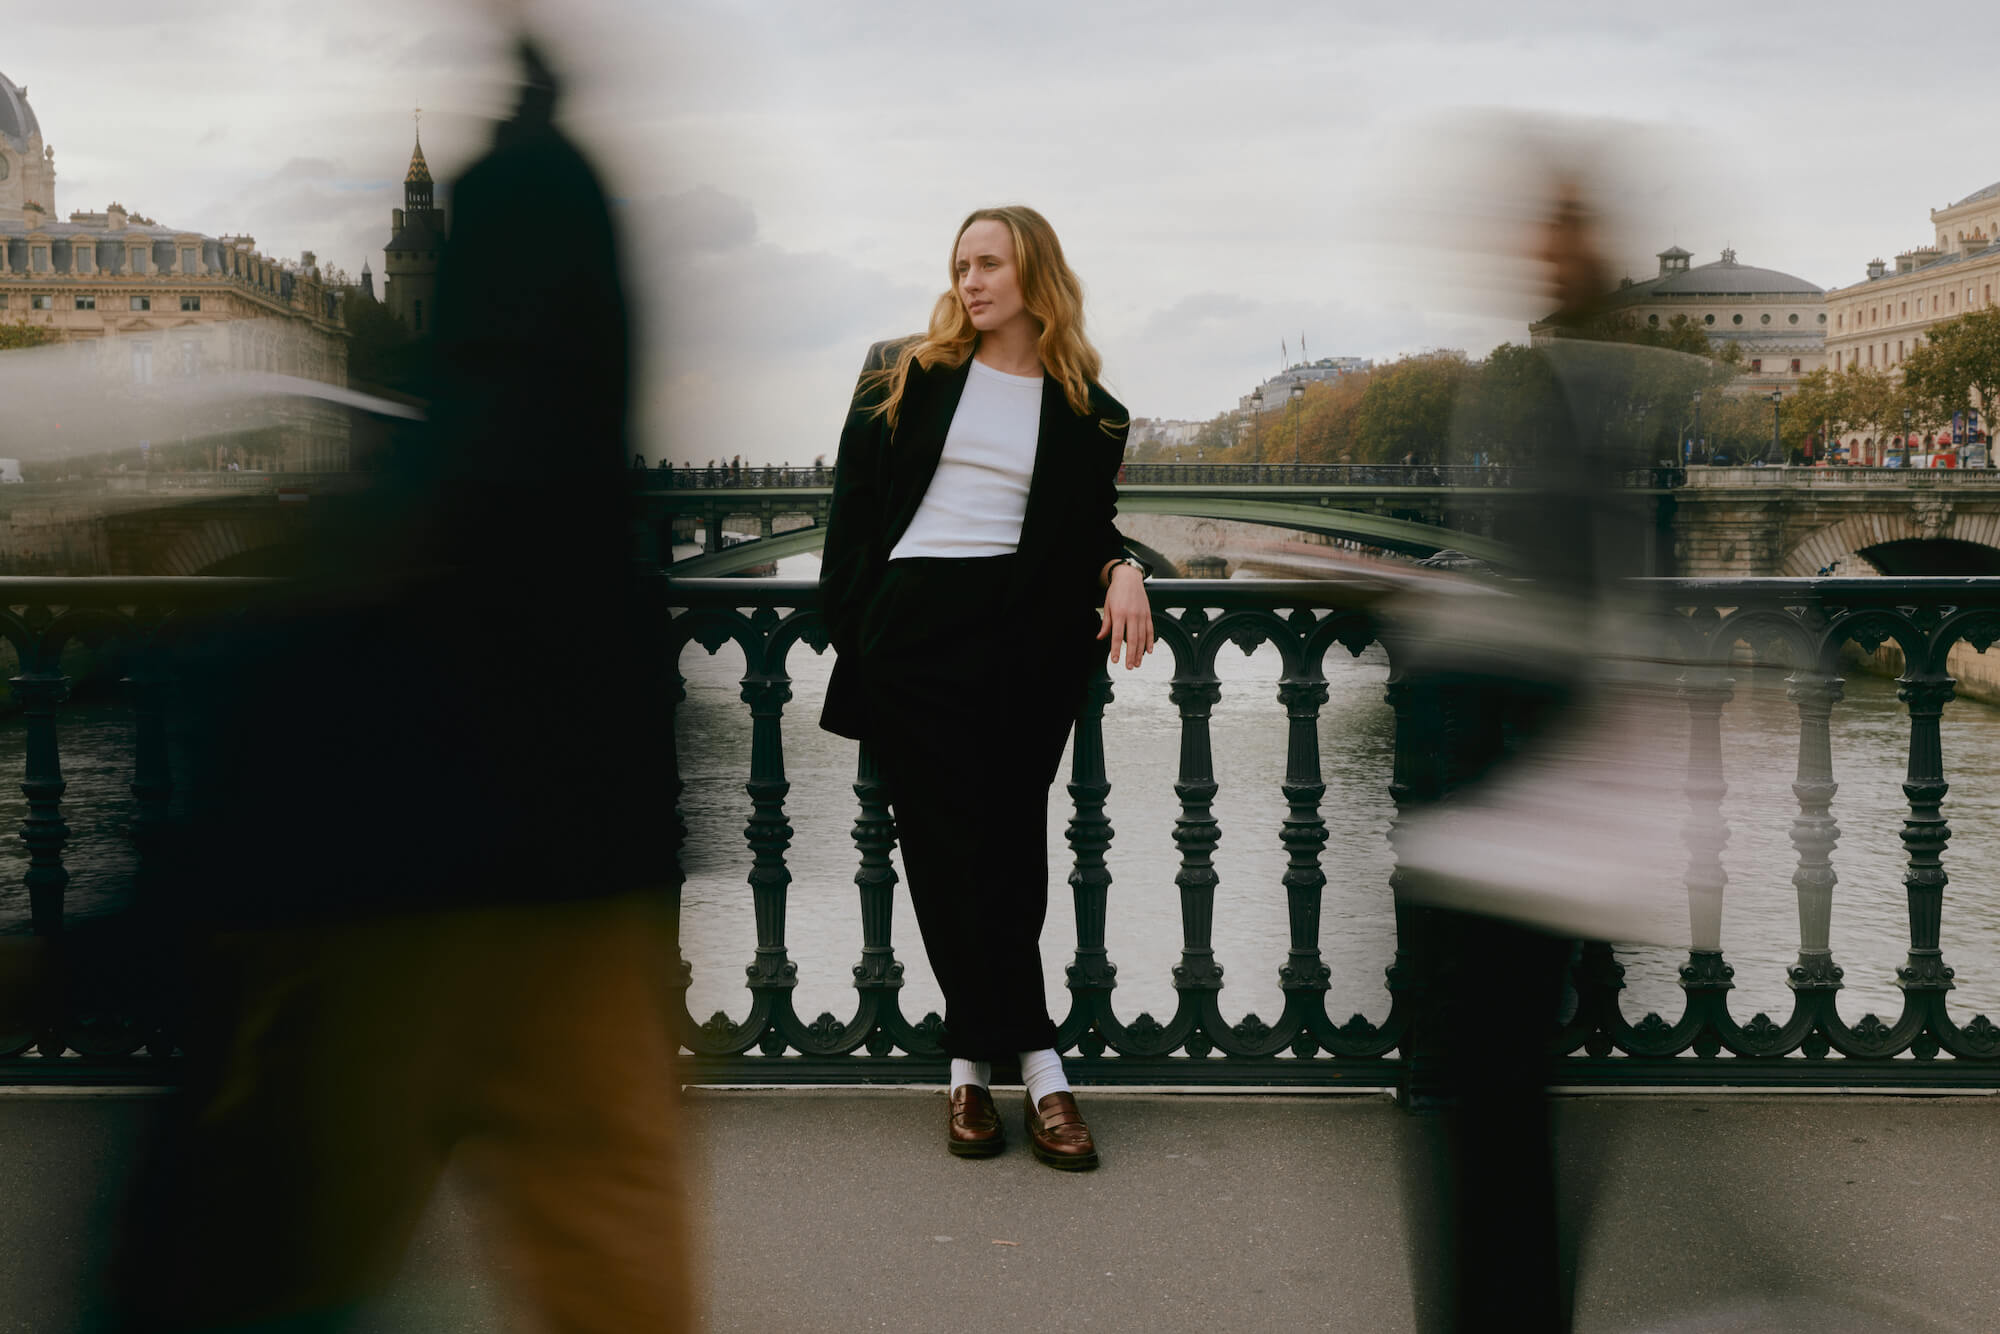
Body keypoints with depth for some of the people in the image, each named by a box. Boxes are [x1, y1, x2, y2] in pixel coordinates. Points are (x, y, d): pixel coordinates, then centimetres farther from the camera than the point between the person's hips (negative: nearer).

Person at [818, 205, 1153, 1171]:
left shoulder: (1087, 411, 11)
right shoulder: (905, 377, 10)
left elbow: (1088, 530, 16)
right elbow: (853, 501, 8)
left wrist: (1123, 570, -7)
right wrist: (847, 622, 1)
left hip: (1024, 635, 1)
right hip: (911, 625, -1)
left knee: (1007, 845, -1)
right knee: (950, 844, -5)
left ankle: (973, 1063, 7)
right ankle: (1036, 1064, -2)